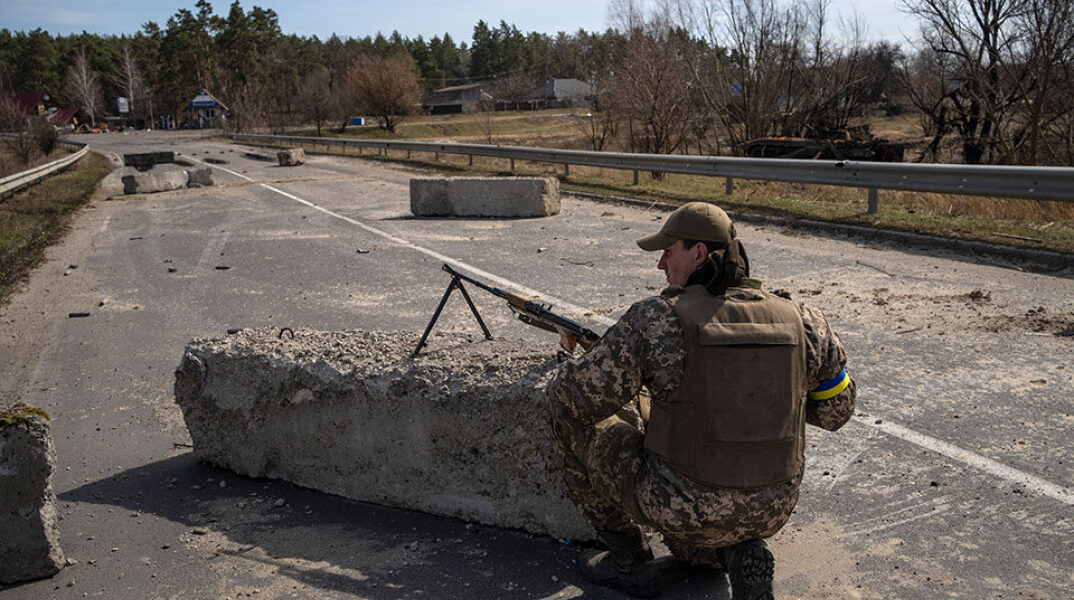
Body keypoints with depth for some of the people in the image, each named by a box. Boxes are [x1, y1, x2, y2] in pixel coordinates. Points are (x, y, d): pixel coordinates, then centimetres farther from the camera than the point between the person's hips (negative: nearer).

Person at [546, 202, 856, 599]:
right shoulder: (800, 321, -3)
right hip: (770, 510, 6)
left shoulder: (658, 320, -17)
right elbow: (835, 410, 9)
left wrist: (569, 371, 9)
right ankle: (738, 552, 6)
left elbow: (578, 394, -15)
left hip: (682, 505, -6)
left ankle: (629, 560, 15)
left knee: (571, 410, 11)